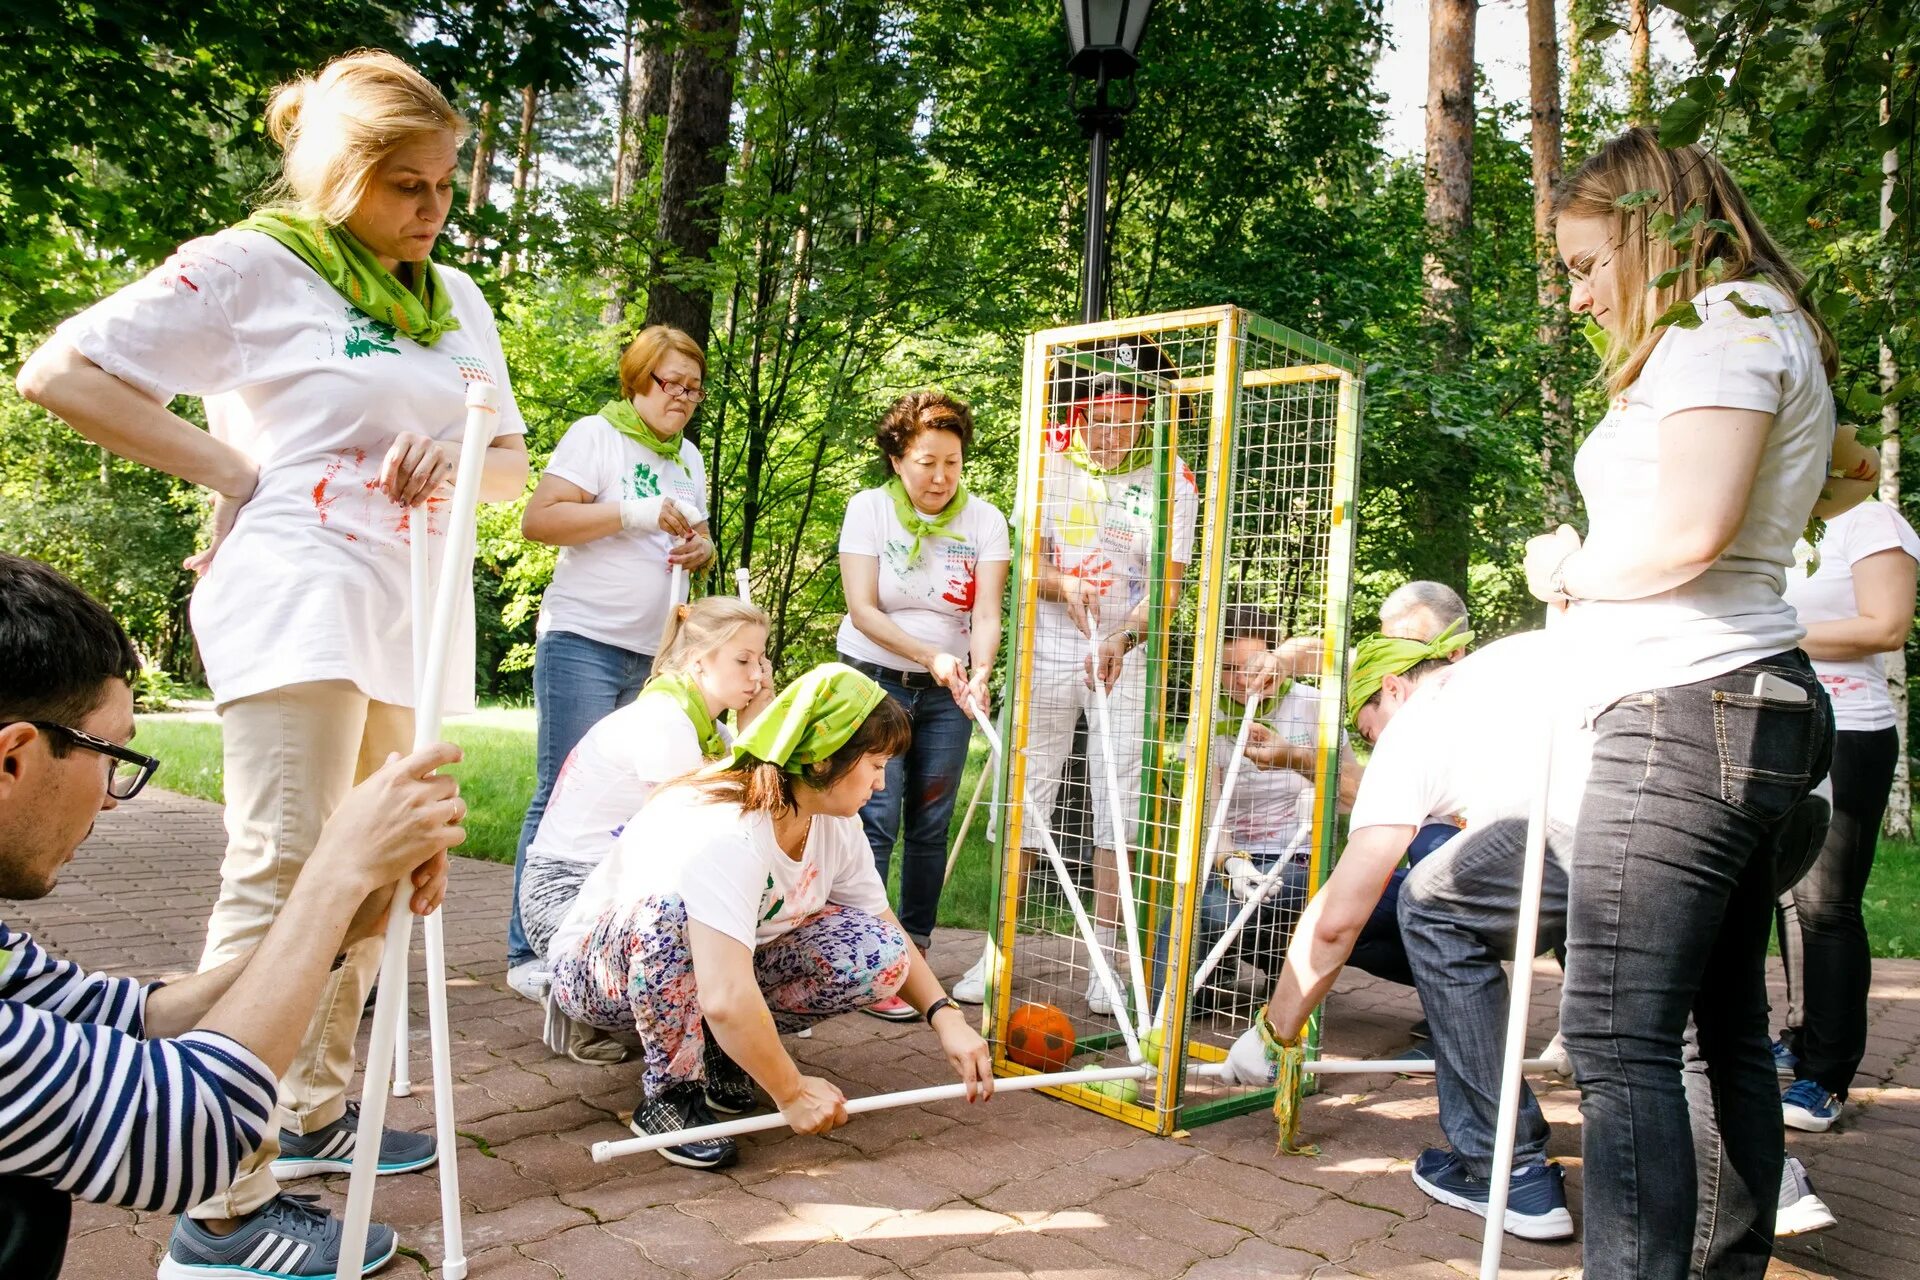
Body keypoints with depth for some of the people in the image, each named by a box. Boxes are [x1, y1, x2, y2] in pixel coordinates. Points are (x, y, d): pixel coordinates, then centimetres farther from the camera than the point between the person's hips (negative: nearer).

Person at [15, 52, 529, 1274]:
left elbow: (513, 466, 20)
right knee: (283, 877, -11)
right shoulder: (251, 267, -2)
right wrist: (237, 473, -10)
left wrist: (463, 462, -3)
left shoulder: (458, 299, 17)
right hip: (299, 597, -7)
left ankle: (314, 1113, 28)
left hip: (416, 612, 7)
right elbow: (60, 371, -5)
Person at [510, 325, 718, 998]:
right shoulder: (596, 435, -3)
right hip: (584, 642, -7)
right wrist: (636, 515, -18)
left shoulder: (689, 458, 19)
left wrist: (701, 548, 3)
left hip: (658, 653, 7)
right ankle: (529, 954, 1)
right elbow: (537, 520, -13)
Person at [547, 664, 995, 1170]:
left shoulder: (837, 826, -9)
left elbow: (888, 937, 1)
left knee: (876, 953, -16)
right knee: (670, 911, -42)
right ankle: (670, 1092, -17)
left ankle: (721, 1049, 4)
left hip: (727, 962, 7)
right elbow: (726, 1000, -41)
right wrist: (791, 1093, -29)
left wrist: (946, 1017, -13)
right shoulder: (724, 832, -35)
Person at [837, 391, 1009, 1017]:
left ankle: (915, 953, 17)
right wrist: (930, 655, -25)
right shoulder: (869, 508, -6)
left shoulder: (984, 519, -2)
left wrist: (978, 673, -30)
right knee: (877, 819, -11)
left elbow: (986, 614, -11)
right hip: (873, 678, -2)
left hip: (948, 691, 2)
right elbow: (862, 611, -12)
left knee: (931, 825, 4)